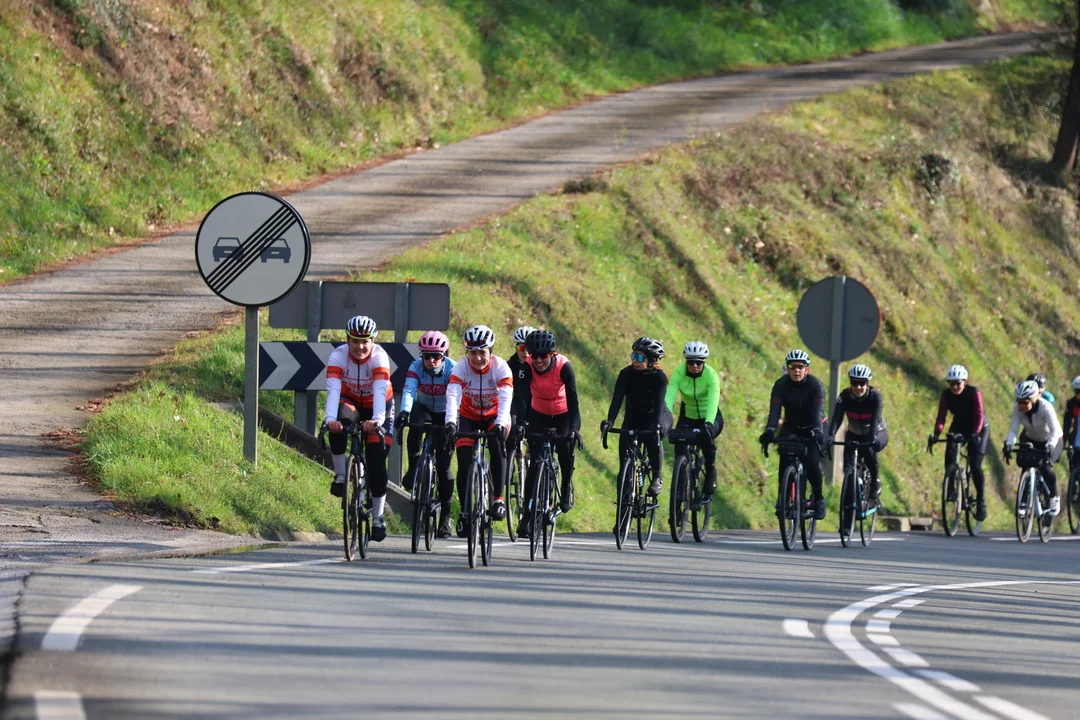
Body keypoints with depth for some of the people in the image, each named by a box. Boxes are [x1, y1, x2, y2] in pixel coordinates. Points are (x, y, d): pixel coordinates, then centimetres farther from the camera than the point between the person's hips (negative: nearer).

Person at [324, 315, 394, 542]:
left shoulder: (379, 357, -28)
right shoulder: (339, 355, -25)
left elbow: (380, 391, -39)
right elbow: (333, 389, -36)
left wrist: (377, 419, -56)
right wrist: (330, 418, -52)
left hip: (378, 406, -1)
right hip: (350, 402, 1)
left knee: (376, 461, -10)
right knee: (339, 423, -36)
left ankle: (378, 517, 5)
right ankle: (340, 475, -18)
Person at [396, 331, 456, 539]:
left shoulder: (451, 370, -25)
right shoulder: (416, 367, -22)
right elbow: (408, 390, -36)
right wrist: (404, 412, -55)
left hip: (444, 414, -1)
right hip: (423, 408, 1)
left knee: (443, 465, -6)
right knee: (415, 428, -37)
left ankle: (445, 517, -1)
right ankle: (413, 468, -16)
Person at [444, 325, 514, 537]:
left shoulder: (500, 367, -22)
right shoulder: (461, 367, -22)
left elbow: (505, 398, -34)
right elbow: (452, 395, -35)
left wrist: (501, 424, -52)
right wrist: (451, 421, -53)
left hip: (494, 416, -1)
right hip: (469, 417, 1)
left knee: (497, 446, -30)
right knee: (464, 463, -13)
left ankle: (498, 498, -19)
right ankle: (464, 512, 2)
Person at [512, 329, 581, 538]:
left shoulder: (564, 367, -28)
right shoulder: (527, 368, -25)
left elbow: (572, 399, -34)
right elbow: (521, 396, -33)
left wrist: (573, 428, -47)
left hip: (563, 415, -1)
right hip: (538, 415, 1)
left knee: (565, 449, -22)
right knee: (535, 463, -8)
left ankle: (567, 484, 10)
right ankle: (527, 515, -5)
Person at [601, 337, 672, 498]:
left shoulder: (659, 377, -24)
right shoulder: (627, 373, -17)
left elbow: (659, 402, -37)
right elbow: (617, 399, -27)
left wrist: (657, 424, -55)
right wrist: (609, 421, -44)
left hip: (657, 415, -3)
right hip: (634, 415, 3)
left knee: (653, 437, -34)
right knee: (625, 439, -27)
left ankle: (657, 477, -17)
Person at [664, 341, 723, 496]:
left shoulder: (711, 375, -23)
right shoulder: (679, 373, -18)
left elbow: (713, 401, -35)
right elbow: (669, 396, -28)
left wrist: (708, 423, -51)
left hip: (710, 417, -2)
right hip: (688, 417, 2)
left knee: (706, 435, -33)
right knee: (680, 446, -21)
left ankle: (710, 470, -10)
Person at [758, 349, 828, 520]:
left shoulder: (815, 385, -22)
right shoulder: (781, 385, -18)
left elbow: (818, 411, -35)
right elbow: (775, 410, -29)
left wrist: (817, 431, -53)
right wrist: (770, 430, -47)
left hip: (813, 428, -2)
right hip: (791, 427, 2)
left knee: (812, 463, -22)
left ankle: (818, 499, 1)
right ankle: (782, 499, -13)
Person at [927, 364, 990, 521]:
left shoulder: (974, 393, -25)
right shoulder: (946, 395, -15)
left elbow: (979, 416, -32)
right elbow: (941, 417, -20)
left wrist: (975, 434, -48)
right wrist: (936, 434, -37)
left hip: (978, 430, -3)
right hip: (959, 427, 3)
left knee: (975, 465, -16)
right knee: (950, 455, -25)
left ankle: (981, 501, -1)